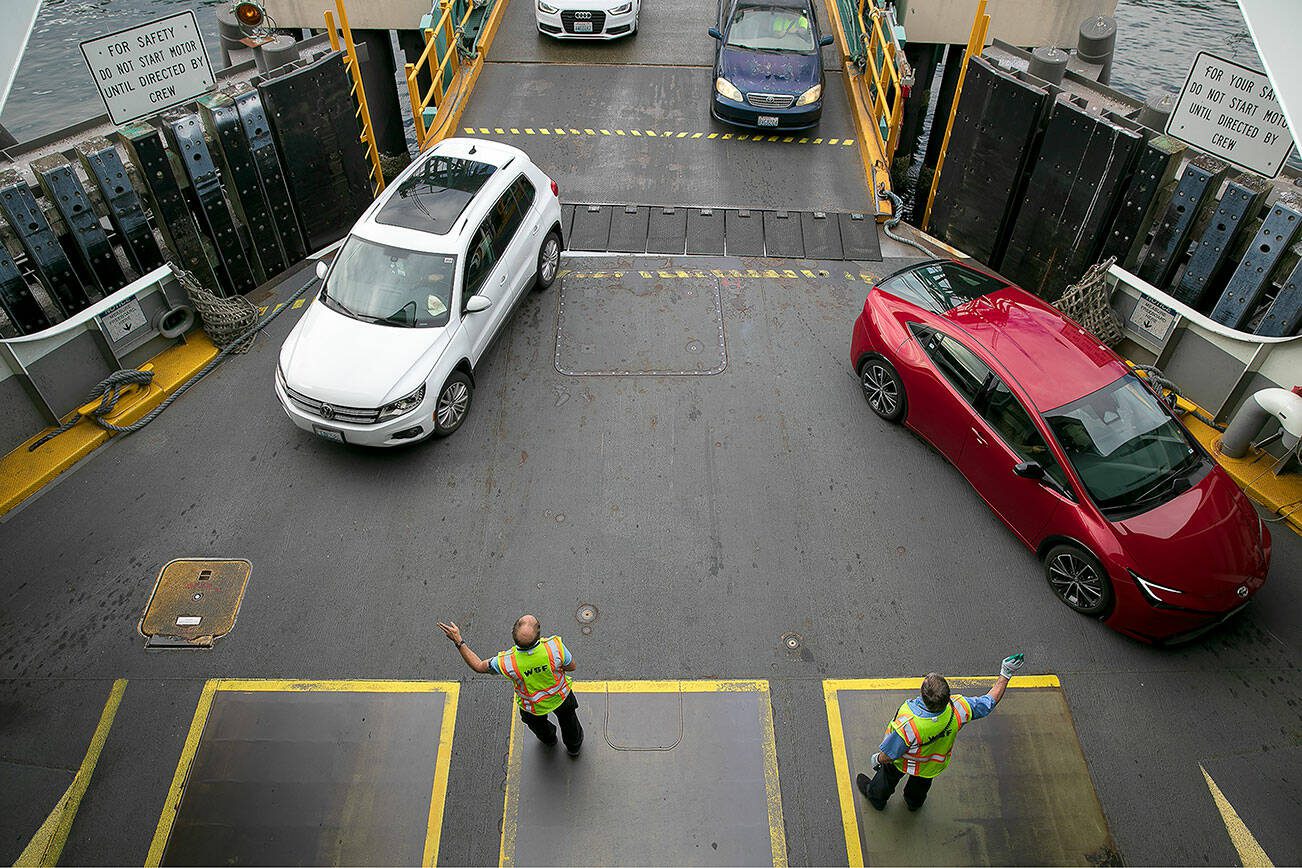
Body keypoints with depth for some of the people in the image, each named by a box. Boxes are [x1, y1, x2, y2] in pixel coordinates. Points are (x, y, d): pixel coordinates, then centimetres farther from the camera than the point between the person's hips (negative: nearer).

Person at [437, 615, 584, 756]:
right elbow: (571, 666, -20)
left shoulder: (506, 662, -39)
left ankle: (549, 739, 69)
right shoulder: (554, 646, -42)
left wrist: (458, 641, -19)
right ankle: (574, 746, 63)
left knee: (536, 722, 37)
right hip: (560, 696, 0)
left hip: (532, 706, 0)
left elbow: (478, 666, -19)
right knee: (567, 718, 34)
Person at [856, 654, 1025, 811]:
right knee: (922, 782, 37)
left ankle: (876, 797, 59)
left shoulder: (908, 725, -49)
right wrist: (1005, 674, -12)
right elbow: (991, 700, -21)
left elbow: (886, 757, -32)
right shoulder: (958, 709, -40)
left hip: (903, 763, -4)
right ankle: (914, 802, 66)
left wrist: (877, 759, -10)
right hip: (936, 763, 4)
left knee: (888, 777, 30)